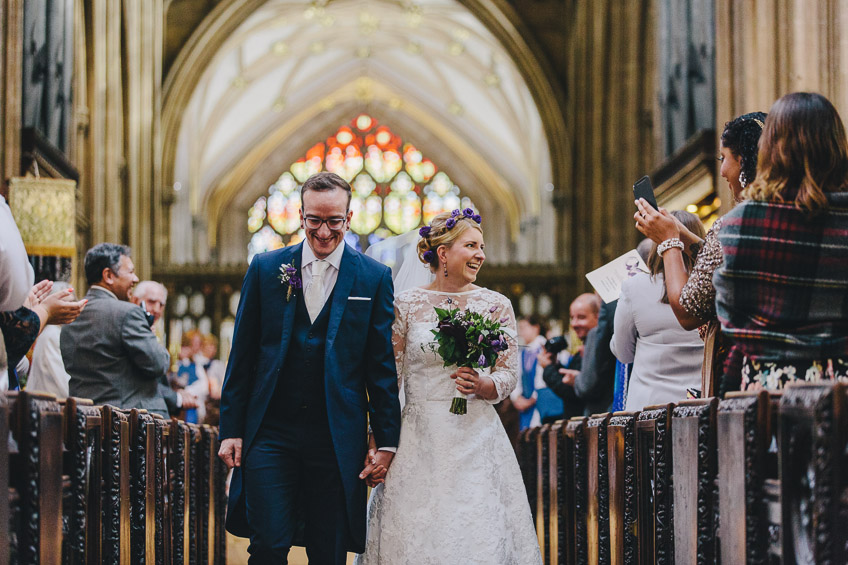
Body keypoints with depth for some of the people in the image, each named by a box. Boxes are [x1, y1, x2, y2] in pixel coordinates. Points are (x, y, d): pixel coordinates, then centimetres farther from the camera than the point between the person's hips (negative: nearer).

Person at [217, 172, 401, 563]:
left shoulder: (374, 278, 3)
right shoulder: (266, 268, 6)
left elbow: (382, 366, 4)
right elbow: (242, 356, 8)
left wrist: (387, 443, 0)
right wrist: (231, 429, 4)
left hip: (338, 439, 0)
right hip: (270, 433, 0)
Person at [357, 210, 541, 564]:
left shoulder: (496, 305, 6)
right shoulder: (405, 305, 3)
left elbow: (509, 374, 5)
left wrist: (482, 385, -16)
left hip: (476, 438, 1)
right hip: (419, 440, -1)